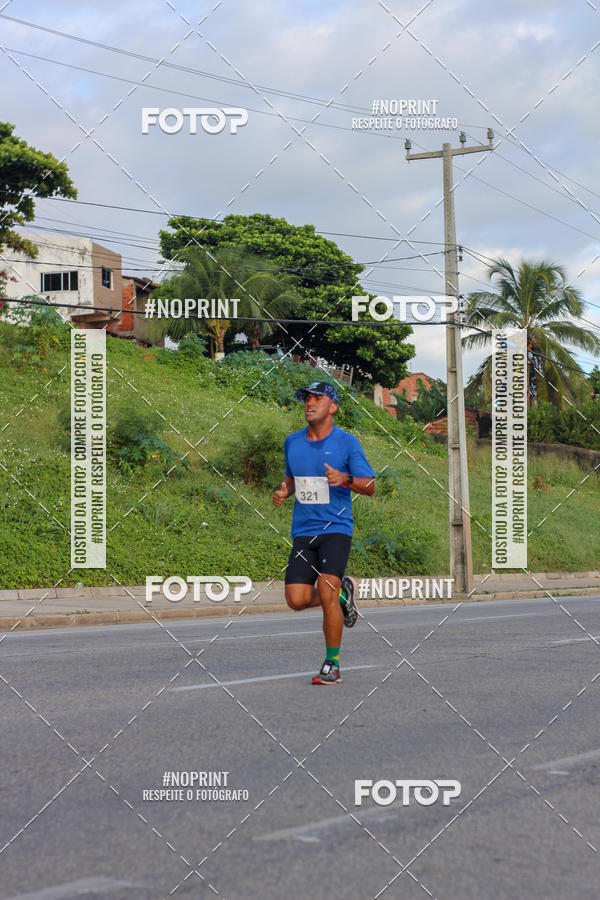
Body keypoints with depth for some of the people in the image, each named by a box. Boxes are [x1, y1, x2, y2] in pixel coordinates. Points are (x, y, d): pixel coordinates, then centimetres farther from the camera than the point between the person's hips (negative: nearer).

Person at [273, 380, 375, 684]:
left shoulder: (347, 442, -3)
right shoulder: (292, 442, 11)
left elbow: (370, 486, -3)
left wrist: (346, 480, -23)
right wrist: (284, 490, 5)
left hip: (336, 528, -4)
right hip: (303, 531, 4)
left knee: (326, 592, -18)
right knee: (297, 600, -8)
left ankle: (332, 663, -1)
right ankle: (341, 592, 25)